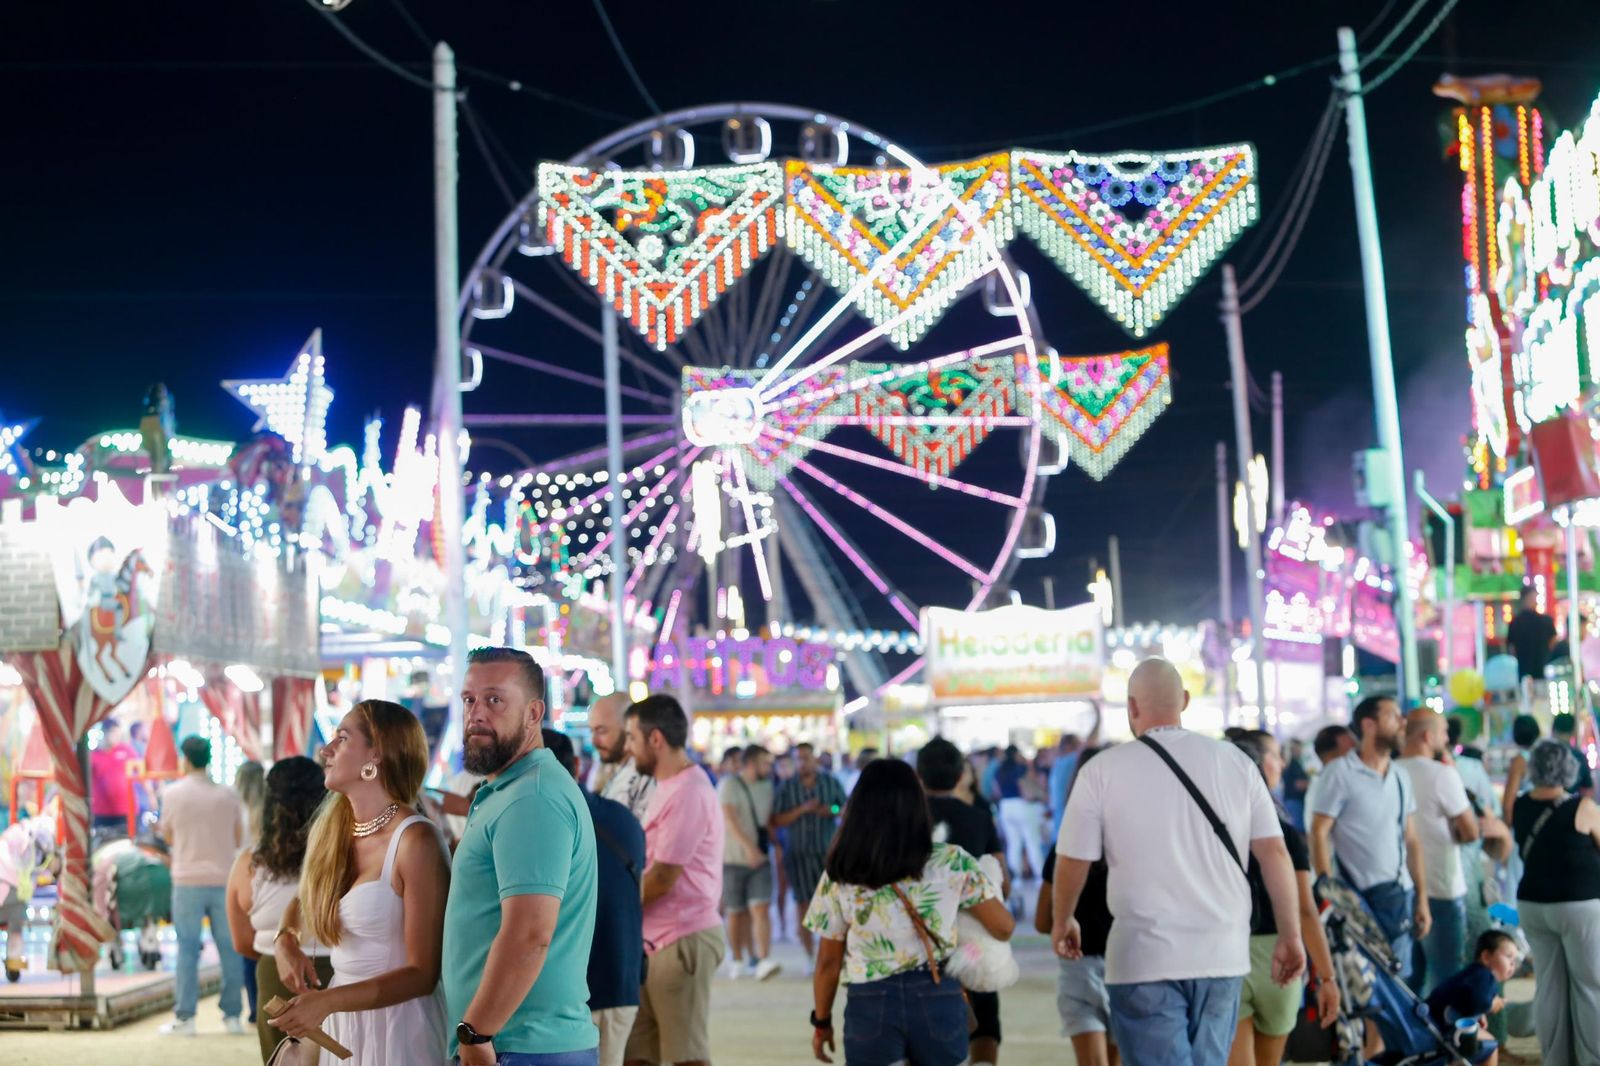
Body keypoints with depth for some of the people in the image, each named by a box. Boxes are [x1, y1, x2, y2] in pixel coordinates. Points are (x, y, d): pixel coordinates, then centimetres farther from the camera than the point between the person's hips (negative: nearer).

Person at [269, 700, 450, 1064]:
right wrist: (286, 942, -2)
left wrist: (328, 1001, -27)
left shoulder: (415, 841, -18)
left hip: (397, 1023, -6)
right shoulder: (329, 831, 2)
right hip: (339, 1023, 6)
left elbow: (422, 974, -18)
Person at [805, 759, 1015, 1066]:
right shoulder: (952, 864, -3)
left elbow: (828, 963, 3)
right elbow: (1003, 927, 2)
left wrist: (821, 1021, 17)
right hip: (938, 1001, 0)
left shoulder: (840, 877, -3)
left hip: (870, 1007, 0)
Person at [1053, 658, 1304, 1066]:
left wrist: (1063, 923, 19)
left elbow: (1072, 862, 1)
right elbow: (1274, 853, 2)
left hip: (1144, 959, -4)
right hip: (1222, 954, 4)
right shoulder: (1235, 762, 2)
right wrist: (1290, 936, 10)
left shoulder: (1102, 771, -5)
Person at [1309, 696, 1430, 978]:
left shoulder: (1400, 777, 14)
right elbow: (1319, 834, -9)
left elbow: (1411, 840, 17)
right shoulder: (1340, 772, -5)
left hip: (1400, 896, 6)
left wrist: (1422, 897, 11)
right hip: (1358, 898, -6)